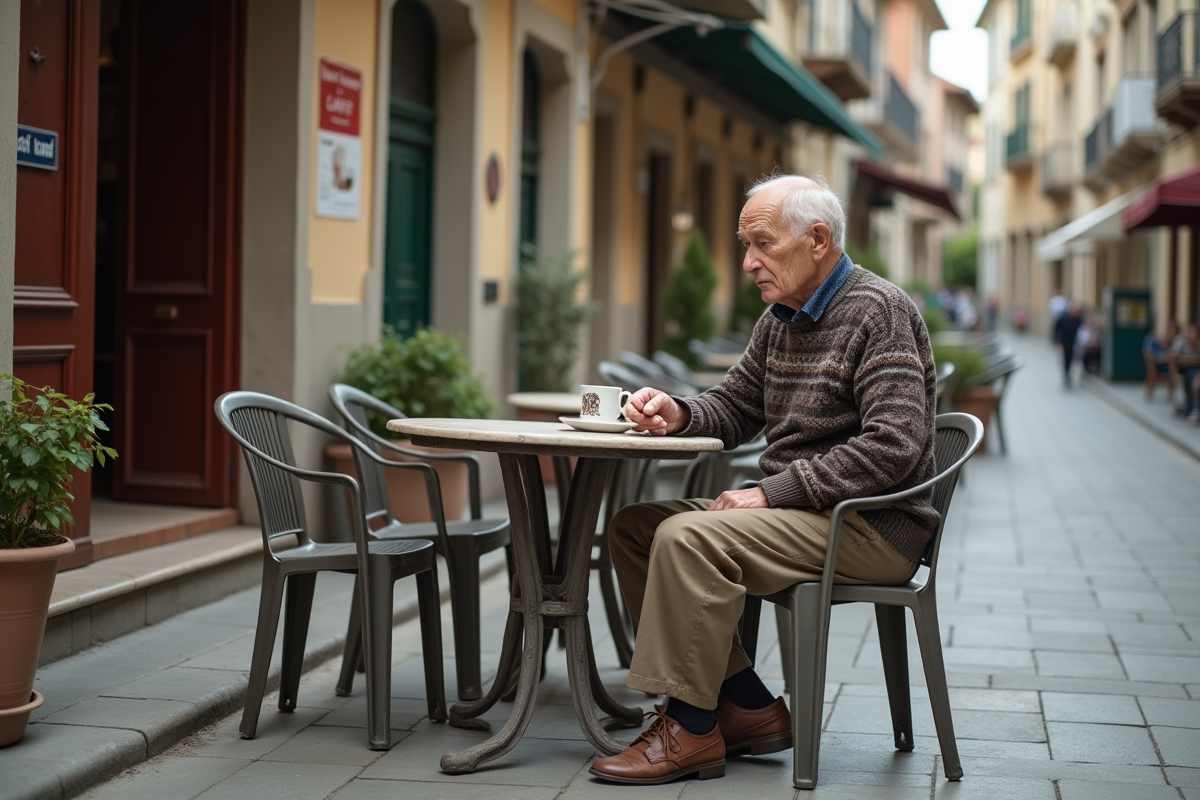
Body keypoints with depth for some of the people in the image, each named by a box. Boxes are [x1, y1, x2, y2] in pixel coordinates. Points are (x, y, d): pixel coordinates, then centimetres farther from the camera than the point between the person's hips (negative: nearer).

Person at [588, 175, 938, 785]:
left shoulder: (878, 312, -13)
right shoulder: (779, 319, 14)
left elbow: (892, 448, -23)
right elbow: (732, 408, 21)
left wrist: (771, 492, -22)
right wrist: (677, 414, -3)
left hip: (872, 527, -9)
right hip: (797, 510, 9)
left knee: (688, 539, -26)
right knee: (634, 526, -1)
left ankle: (690, 730, -14)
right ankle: (747, 709, -2)